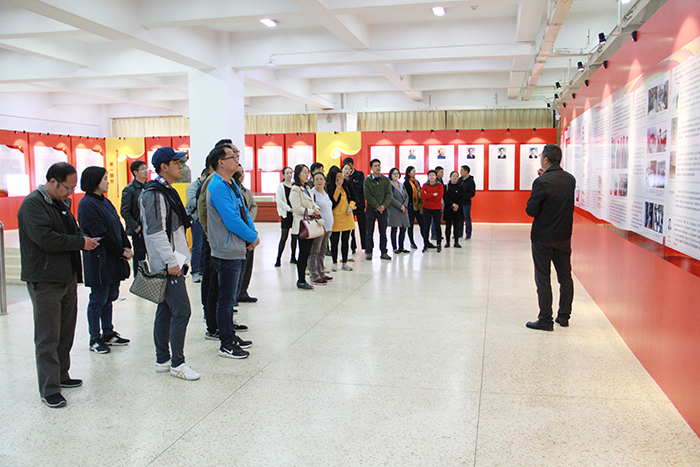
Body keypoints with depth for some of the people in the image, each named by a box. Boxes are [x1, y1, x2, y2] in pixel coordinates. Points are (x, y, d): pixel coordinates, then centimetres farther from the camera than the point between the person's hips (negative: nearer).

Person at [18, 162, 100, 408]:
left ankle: (61, 375, 29)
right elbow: (45, 239, -23)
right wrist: (81, 242, -15)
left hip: (67, 277, 9)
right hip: (45, 280, -9)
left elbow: (70, 231, 25)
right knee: (47, 338, -3)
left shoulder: (61, 203, 15)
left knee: (65, 332, 16)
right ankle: (49, 389, 3)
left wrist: (84, 239, 2)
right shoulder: (33, 204, -13)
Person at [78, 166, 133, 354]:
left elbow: (119, 227, 14)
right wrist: (121, 252, -12)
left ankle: (109, 334, 25)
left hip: (113, 260, 9)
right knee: (98, 300, 0)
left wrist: (127, 247, 1)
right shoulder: (87, 204, -14)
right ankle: (95, 339, 11)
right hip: (99, 260, -9)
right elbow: (101, 234, -18)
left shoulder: (105, 202, 13)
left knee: (109, 297, 15)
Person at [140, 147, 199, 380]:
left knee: (165, 311, 14)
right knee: (181, 311, -8)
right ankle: (177, 364, 1)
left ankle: (163, 360, 22)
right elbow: (156, 232, -21)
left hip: (171, 262, 10)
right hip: (167, 263, -10)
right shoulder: (155, 194, -15)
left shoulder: (166, 191, 17)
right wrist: (171, 262, -21)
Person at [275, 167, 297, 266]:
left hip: (295, 213, 4)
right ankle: (278, 259, 3)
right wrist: (289, 209, -13)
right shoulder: (281, 186, -1)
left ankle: (293, 257, 18)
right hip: (286, 214, -4)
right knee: (284, 237, -4)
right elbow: (279, 200, -7)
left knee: (295, 236, 8)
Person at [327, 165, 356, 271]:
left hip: (347, 216, 4)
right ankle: (335, 263, 11)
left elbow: (353, 197, 12)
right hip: (335, 216, -4)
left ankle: (344, 263, 16)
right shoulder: (329, 186, -11)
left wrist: (350, 207, -5)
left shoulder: (346, 184, 3)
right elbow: (333, 202, -19)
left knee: (345, 240, 8)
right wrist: (338, 188, -21)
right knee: (334, 241, 0)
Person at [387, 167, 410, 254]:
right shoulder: (390, 185, -4)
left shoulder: (402, 185, 17)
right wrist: (400, 206, -12)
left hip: (403, 210, 7)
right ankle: (395, 248, 0)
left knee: (403, 229, 5)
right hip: (394, 210, -6)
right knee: (394, 229, -5)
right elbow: (391, 198, -12)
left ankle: (401, 247, 13)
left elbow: (406, 196, 13)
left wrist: (404, 205, -5)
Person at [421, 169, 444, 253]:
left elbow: (439, 197, -11)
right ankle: (425, 245, 8)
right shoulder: (425, 185, 7)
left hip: (437, 208, -1)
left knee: (437, 226, 2)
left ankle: (439, 244, 12)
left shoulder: (440, 185, 2)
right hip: (427, 208, 2)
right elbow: (422, 195, -9)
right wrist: (433, 194, -15)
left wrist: (428, 196, -9)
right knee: (426, 226, 3)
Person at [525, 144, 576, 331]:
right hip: (564, 237, 6)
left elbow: (531, 211, -16)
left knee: (543, 279, 2)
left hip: (543, 237, -6)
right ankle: (564, 316, 23)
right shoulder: (570, 179, 2)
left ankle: (545, 320, 5)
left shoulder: (542, 182, -18)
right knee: (565, 277, 14)